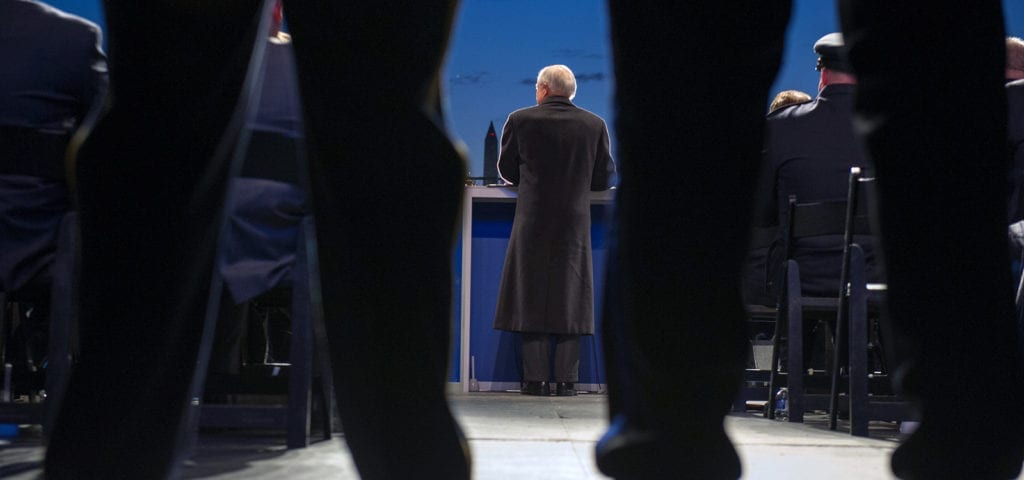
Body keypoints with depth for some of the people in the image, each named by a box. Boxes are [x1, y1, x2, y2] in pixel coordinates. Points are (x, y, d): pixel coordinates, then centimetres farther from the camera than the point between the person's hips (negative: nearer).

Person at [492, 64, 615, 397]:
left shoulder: (520, 120, -3)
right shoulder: (595, 125, 0)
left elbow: (507, 170, 7)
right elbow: (605, 178, 5)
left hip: (533, 221, -1)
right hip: (575, 222, 1)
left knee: (532, 298, 5)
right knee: (570, 301, 6)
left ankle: (535, 379, 2)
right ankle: (566, 381, 3)